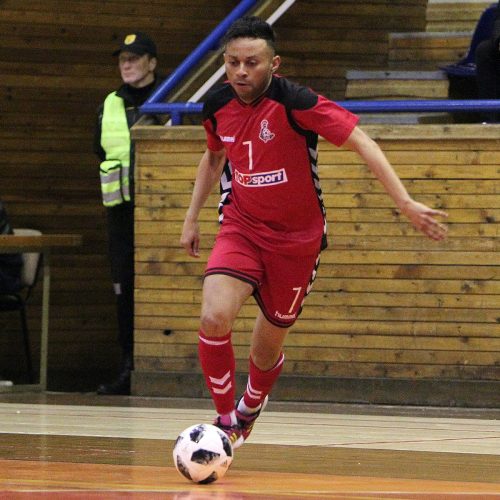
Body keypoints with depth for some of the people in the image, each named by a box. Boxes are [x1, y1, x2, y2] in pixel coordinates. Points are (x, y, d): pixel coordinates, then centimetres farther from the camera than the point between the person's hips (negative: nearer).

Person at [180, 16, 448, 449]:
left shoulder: (294, 102, -22)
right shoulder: (218, 106, -5)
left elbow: (360, 142, -23)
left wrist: (406, 203, -30)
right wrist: (192, 217, 17)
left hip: (296, 239, -3)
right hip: (240, 229, 3)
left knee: (267, 347, 9)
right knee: (214, 319, -23)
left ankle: (249, 410, 43)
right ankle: (226, 421, -5)